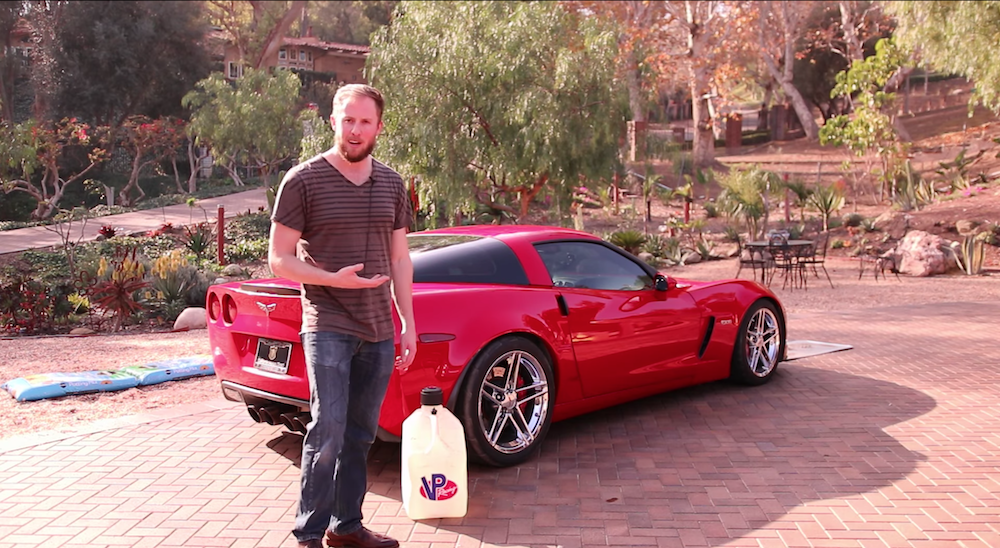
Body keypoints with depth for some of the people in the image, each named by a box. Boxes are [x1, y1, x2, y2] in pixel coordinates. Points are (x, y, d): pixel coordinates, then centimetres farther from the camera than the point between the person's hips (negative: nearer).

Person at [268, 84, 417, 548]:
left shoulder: (391, 184, 12)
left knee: (360, 435, 10)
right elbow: (279, 260, -4)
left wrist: (408, 324, 11)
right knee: (327, 431, -11)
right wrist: (334, 279, -19)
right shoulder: (304, 180, -4)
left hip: (379, 331, 5)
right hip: (328, 328, -5)